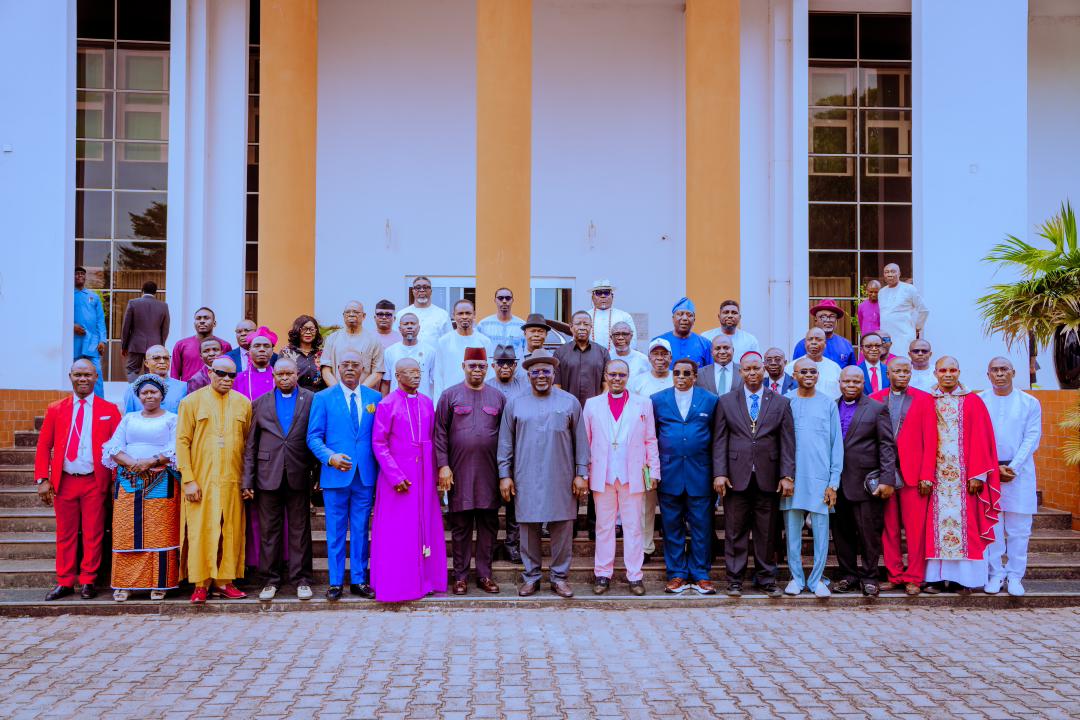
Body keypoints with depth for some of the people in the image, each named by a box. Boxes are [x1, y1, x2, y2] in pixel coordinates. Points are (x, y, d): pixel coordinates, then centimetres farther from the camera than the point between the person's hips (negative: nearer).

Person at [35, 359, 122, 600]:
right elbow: (43, 446, 5)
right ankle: (65, 582, 17)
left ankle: (88, 582, 13)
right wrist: (42, 479, -3)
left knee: (93, 533, 3)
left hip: (95, 481, -1)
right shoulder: (55, 409, 7)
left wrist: (115, 480, -6)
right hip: (64, 481, 2)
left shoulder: (109, 410, 3)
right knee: (65, 534, 8)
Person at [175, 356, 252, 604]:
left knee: (231, 532, 5)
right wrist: (189, 479, -9)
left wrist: (248, 478, 5)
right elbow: (182, 441, -2)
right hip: (201, 481, -2)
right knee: (201, 531, -1)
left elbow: (249, 442, 11)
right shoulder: (192, 401, 2)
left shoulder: (243, 404, 9)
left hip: (232, 481, 2)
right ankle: (201, 584, 8)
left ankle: (224, 581, 15)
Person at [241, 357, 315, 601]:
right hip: (268, 475, 2)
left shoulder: (311, 400, 3)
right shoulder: (260, 403, 9)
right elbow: (250, 444, 8)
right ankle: (271, 579, 16)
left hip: (299, 475, -2)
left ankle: (301, 579, 13)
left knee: (299, 529, 5)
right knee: (269, 530, 6)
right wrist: (247, 480, 3)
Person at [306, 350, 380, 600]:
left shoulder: (375, 397, 7)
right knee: (335, 531, 6)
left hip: (366, 476, 2)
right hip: (335, 475, -1)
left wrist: (380, 467, -1)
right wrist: (330, 457, -17)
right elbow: (314, 436, -1)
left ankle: (359, 580, 18)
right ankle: (335, 582, 15)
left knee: (361, 531, 8)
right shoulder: (323, 398, 2)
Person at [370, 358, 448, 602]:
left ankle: (424, 578, 19)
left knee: (425, 527, 9)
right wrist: (396, 476, -13)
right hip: (397, 475, -5)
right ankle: (396, 584, 10)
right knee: (397, 531, 1)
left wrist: (434, 472, 5)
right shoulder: (387, 405, -6)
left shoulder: (427, 403, 8)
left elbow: (433, 439, 12)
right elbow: (378, 443, -8)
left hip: (424, 476, 5)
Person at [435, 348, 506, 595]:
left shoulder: (498, 397, 8)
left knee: (489, 525, 6)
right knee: (460, 526, 4)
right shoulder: (450, 395, 2)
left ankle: (484, 574, 16)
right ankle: (460, 576, 14)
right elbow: (440, 433, -1)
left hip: (489, 472, 2)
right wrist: (443, 465, -8)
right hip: (459, 471, -2)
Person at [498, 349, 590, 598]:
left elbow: (580, 441, 6)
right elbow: (505, 443, 9)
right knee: (528, 528, 5)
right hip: (526, 481, 1)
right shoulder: (515, 404, 7)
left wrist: (581, 474, 1)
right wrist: (505, 475, 3)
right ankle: (531, 576, 17)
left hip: (561, 480, 0)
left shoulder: (570, 402, 6)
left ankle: (559, 576, 15)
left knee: (562, 529, 3)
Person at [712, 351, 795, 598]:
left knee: (767, 533, 7)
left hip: (768, 478, 1)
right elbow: (719, 441, 3)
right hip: (736, 477, 0)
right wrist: (719, 473, -5)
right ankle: (734, 579, 13)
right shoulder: (726, 402, 7)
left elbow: (787, 442, 4)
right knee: (735, 532, 4)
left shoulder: (781, 403, 8)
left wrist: (787, 475, -4)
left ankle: (766, 579, 18)